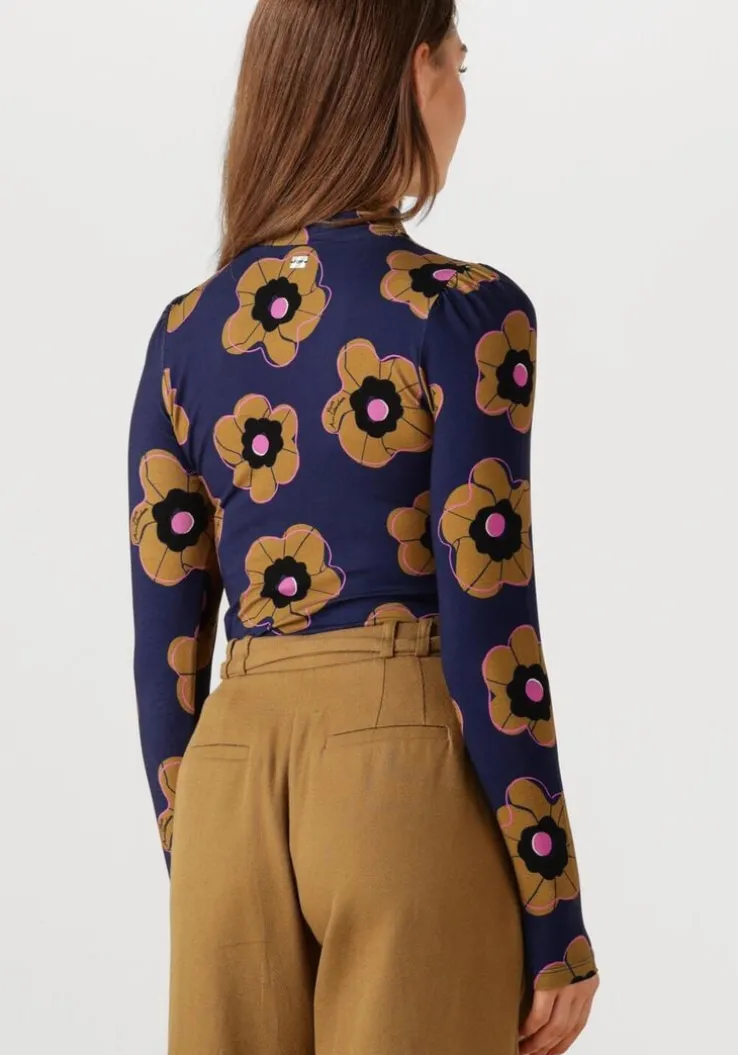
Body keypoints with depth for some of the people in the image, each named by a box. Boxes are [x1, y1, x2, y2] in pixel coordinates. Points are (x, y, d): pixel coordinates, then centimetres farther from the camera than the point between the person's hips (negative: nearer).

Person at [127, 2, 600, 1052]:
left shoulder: (188, 330, 7)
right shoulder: (464, 310, -8)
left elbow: (165, 640, 8)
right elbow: (487, 625, -12)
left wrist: (187, 869, 18)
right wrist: (557, 920, -6)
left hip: (233, 785, 5)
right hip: (408, 774, -5)